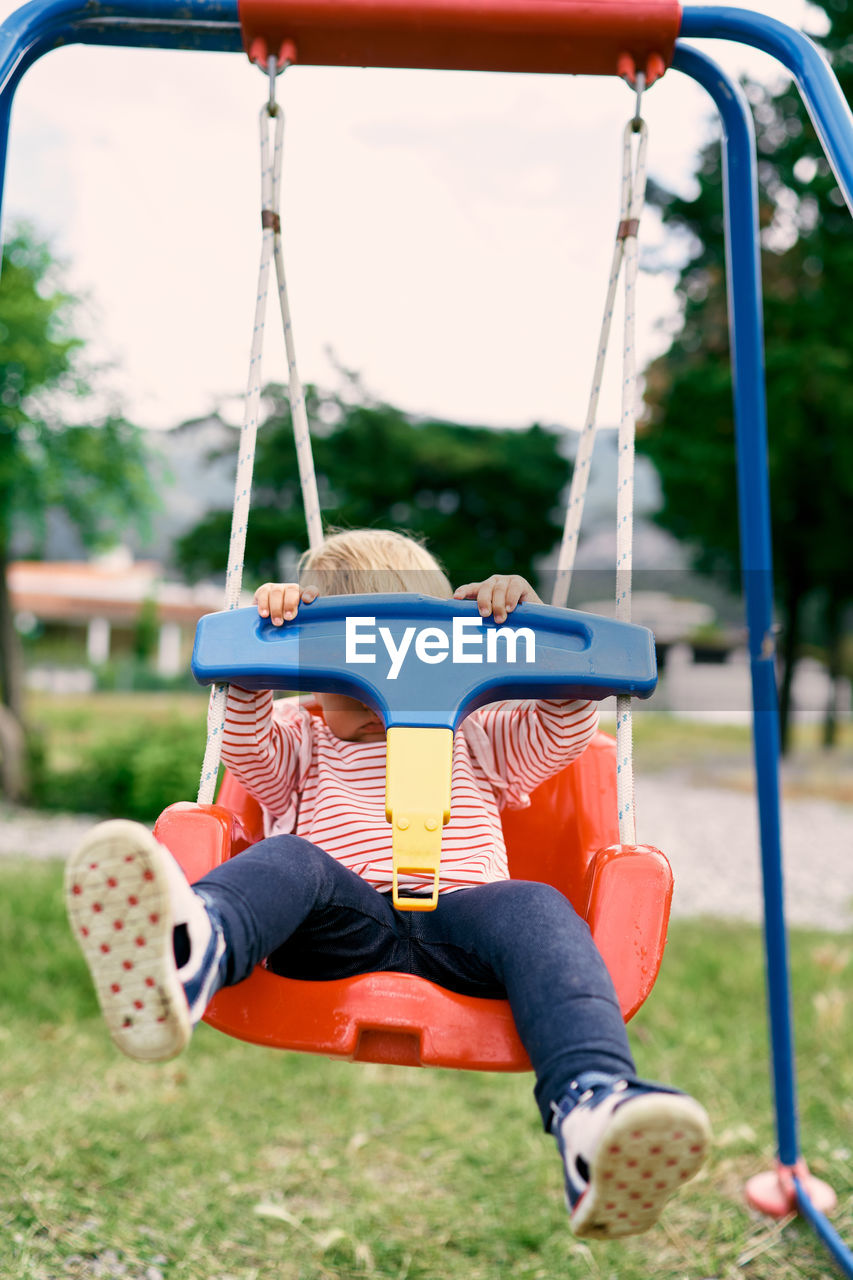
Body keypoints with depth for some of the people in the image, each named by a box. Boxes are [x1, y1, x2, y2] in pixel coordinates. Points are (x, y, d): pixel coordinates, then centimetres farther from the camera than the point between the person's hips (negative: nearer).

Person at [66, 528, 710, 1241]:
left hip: (456, 919, 1)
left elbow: (568, 725, 21)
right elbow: (246, 746, 13)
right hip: (341, 920, 0)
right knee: (287, 862, -32)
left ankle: (591, 1111, -60)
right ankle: (186, 955, -69)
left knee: (534, 908, -32)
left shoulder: (477, 740, 33)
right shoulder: (303, 741, 32)